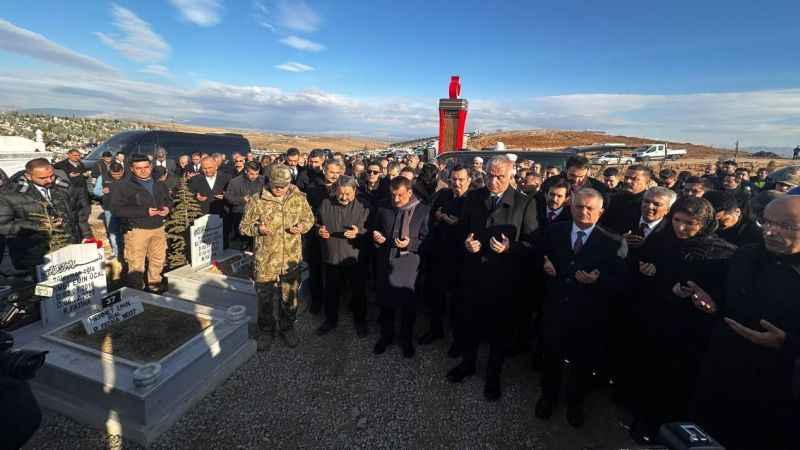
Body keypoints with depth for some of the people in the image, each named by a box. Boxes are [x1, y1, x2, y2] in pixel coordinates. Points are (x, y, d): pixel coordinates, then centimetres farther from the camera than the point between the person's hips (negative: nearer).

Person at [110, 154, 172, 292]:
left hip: (158, 228, 6)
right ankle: (137, 290, 18)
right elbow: (116, 209, -15)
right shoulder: (122, 186, -8)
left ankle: (155, 285, 35)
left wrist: (167, 207, -2)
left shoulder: (159, 184, 11)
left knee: (158, 259, 17)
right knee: (136, 264, 1)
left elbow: (168, 199, 24)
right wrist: (145, 212, -21)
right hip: (136, 230, -5)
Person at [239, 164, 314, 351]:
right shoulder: (257, 201, -7)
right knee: (265, 297, 12)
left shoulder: (299, 199, -1)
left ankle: (287, 327, 38)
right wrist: (257, 228, -22)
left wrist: (302, 227, -11)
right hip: (265, 260, -1)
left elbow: (309, 219, 11)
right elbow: (243, 226, -1)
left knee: (290, 296, 15)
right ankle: (266, 330, 35)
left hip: (291, 258, 2)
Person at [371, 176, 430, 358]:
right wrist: (375, 236, -5)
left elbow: (425, 239, -6)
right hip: (386, 263, 3)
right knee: (386, 302, 14)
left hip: (409, 266, -3)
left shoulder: (423, 211, -7)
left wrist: (410, 243, -22)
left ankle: (406, 339, 35)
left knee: (408, 304, 12)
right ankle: (386, 336, 38)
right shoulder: (384, 208, 4)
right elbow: (375, 229, 17)